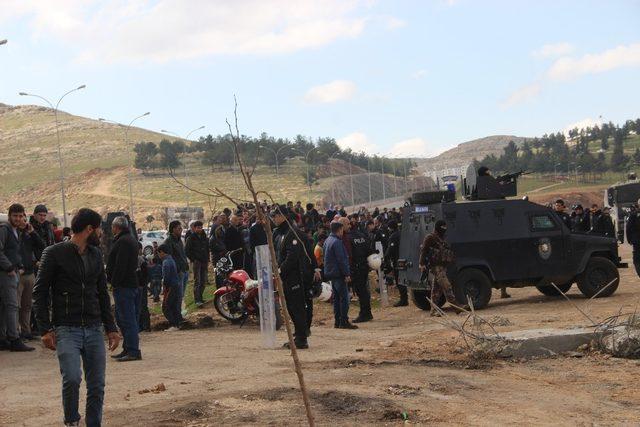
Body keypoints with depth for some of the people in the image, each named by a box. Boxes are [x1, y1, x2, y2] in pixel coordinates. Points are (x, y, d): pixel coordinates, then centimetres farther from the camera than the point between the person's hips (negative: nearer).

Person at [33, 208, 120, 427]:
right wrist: (45, 329, -11)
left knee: (97, 385, 1)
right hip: (66, 330, -5)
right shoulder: (54, 254, -4)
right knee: (72, 378, -21)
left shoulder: (95, 255, 14)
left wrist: (110, 327, 14)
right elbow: (40, 293, -4)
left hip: (94, 329, 5)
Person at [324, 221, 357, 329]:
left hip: (331, 274, 10)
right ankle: (344, 322, -7)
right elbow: (341, 260, -19)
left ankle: (337, 322, 15)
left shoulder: (327, 240, 14)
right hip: (338, 274, -10)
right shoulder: (337, 242, -17)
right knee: (344, 297, -6)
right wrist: (347, 274, -16)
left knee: (336, 298, 13)